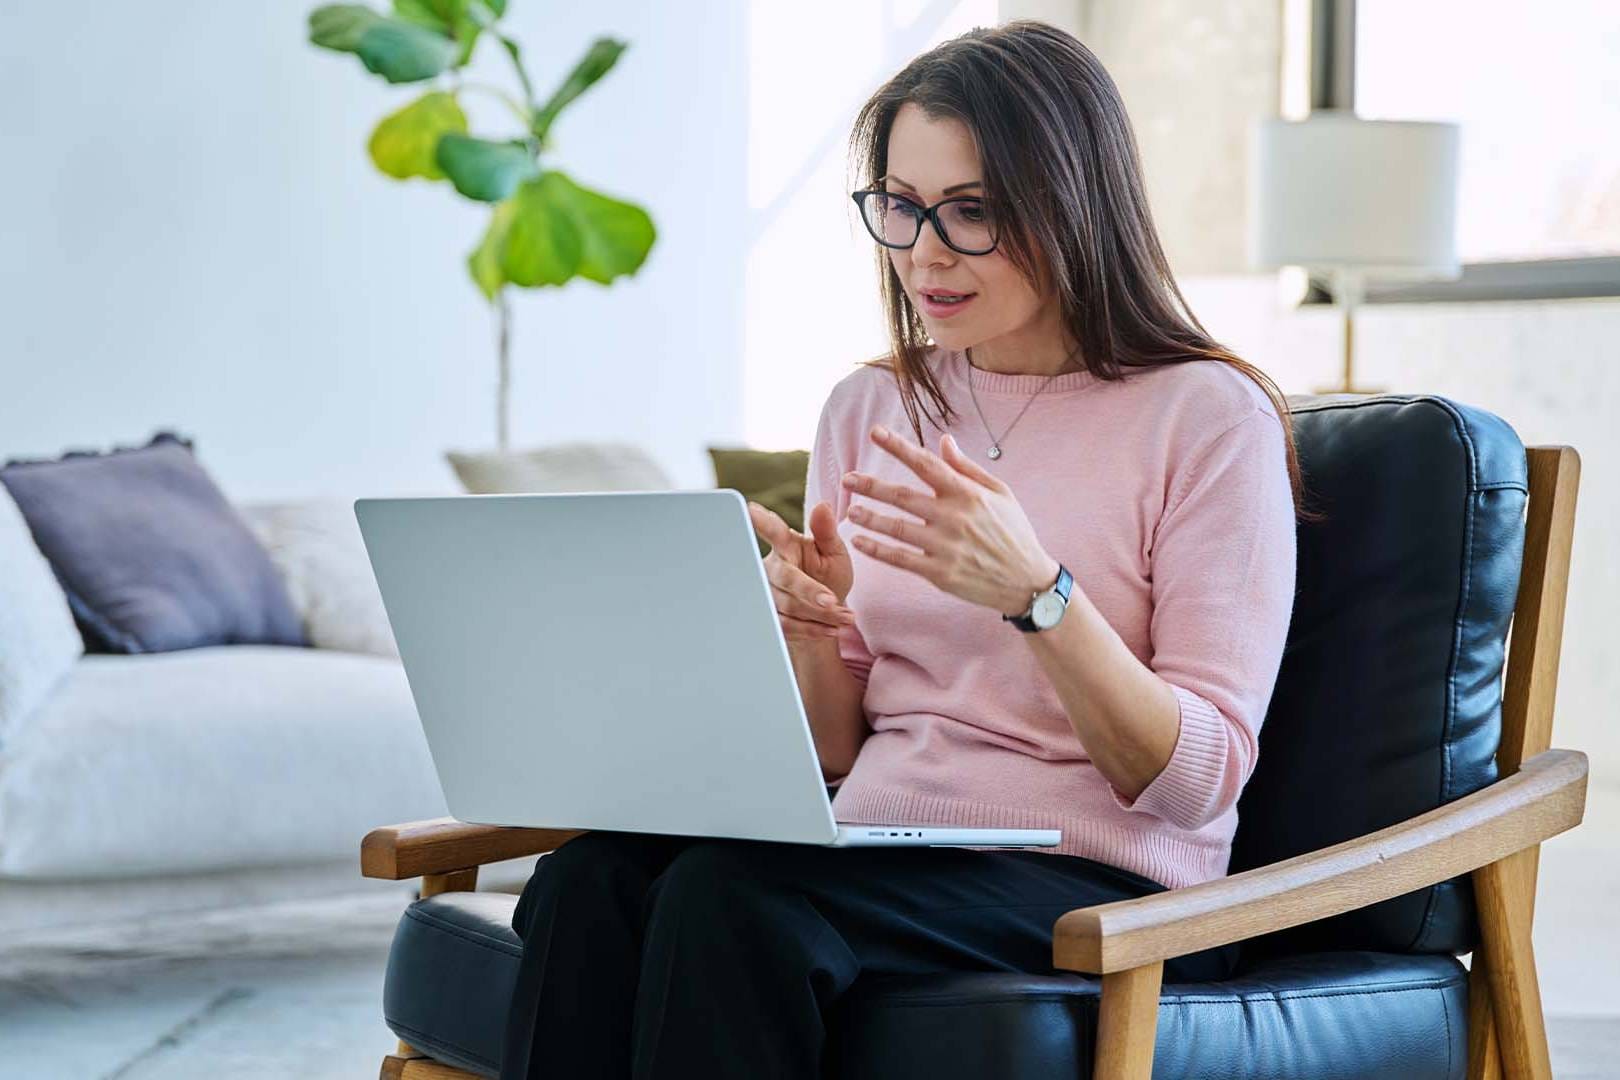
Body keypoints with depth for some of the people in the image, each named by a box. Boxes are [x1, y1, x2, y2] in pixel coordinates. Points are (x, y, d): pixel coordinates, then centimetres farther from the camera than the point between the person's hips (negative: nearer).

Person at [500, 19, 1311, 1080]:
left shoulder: (1207, 415, -3)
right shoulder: (868, 411, 15)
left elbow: (1199, 782, -9)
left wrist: (1036, 592, -23)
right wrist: (813, 630, -5)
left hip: (1093, 891, -5)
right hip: (876, 854, 5)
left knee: (729, 898, -33)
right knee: (589, 882, -27)